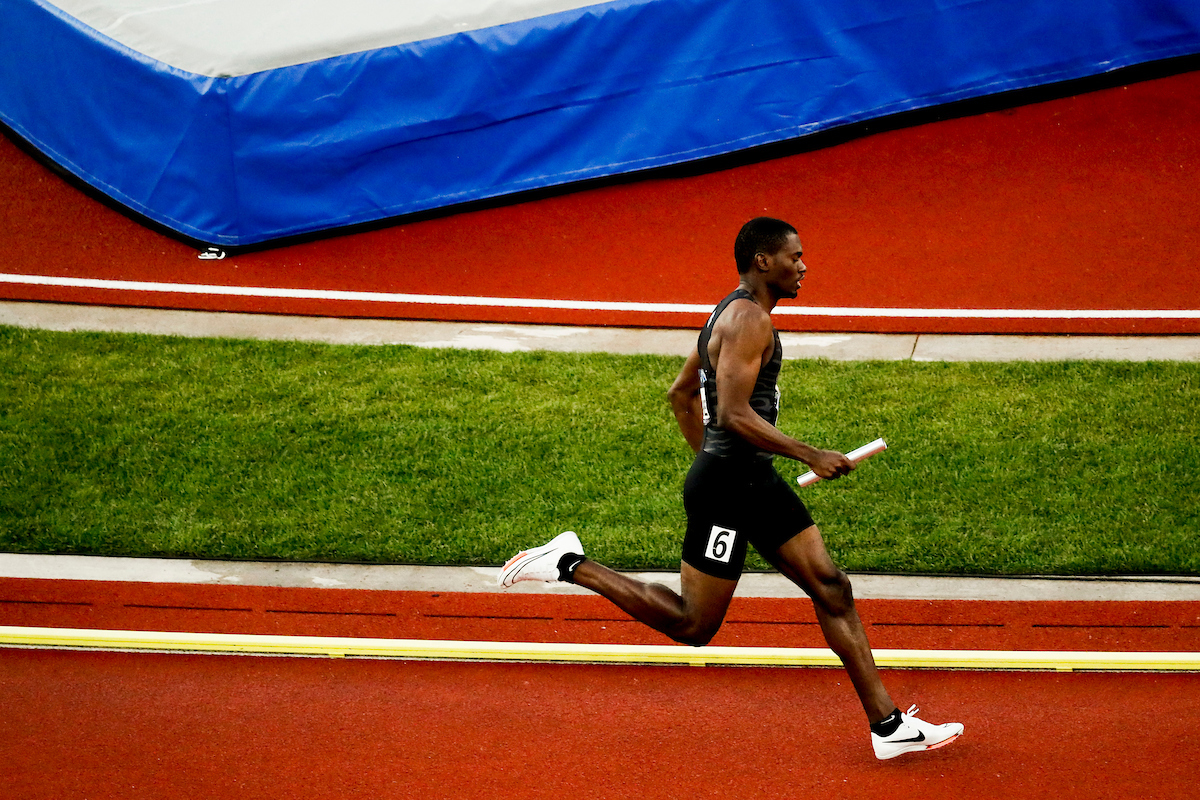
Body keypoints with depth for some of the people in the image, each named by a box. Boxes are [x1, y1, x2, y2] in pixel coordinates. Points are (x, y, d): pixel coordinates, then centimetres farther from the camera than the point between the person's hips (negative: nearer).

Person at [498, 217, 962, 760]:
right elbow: (734, 414, -25)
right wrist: (810, 456, -20)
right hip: (728, 488, -11)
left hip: (755, 481, 11)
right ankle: (569, 565, 8)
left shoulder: (733, 314, 16)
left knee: (831, 589, 6)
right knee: (693, 626, -1)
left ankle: (888, 725, 8)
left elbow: (680, 393, 24)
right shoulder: (749, 319, -16)